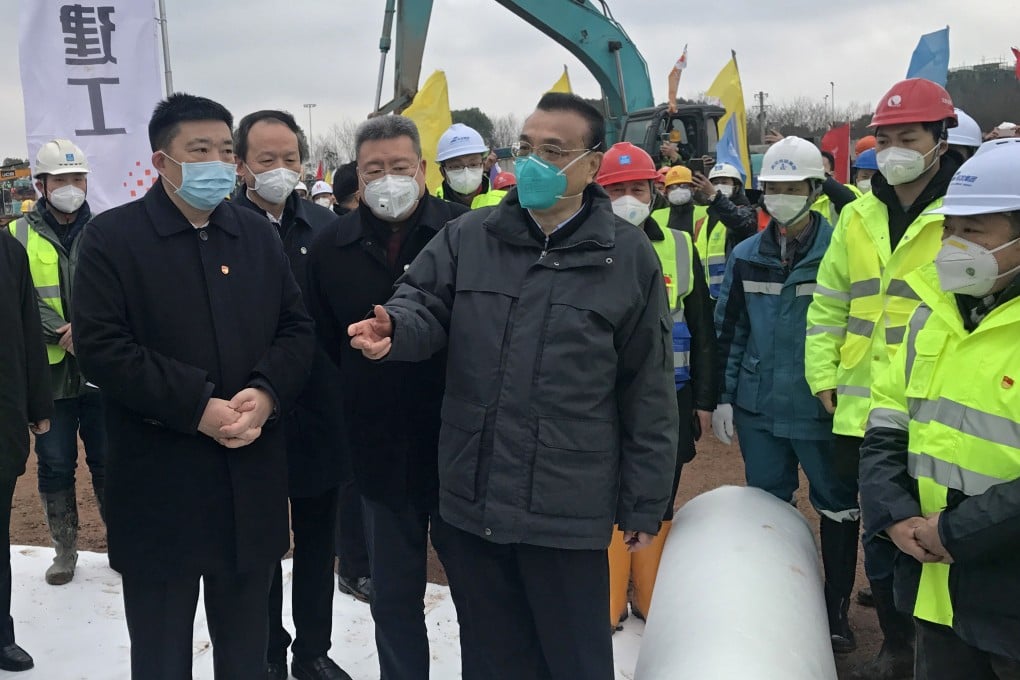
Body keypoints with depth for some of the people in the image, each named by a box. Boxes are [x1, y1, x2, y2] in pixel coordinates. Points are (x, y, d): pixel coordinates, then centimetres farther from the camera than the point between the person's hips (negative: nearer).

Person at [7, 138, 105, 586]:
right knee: (55, 465, 9)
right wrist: (61, 332, -18)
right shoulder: (19, 236, 3)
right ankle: (64, 548, 24)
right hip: (49, 370, 0)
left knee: (108, 462, 8)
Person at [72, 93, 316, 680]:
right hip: (158, 489, -3)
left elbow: (298, 331, 6)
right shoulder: (113, 236, -4)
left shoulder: (260, 234, 10)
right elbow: (102, 347, -13)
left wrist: (266, 394, -13)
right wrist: (199, 407, -19)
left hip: (254, 485, 4)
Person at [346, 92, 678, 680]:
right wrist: (394, 329, -22)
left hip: (568, 507, -3)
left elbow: (648, 392, -1)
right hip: (473, 497, 3)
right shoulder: (467, 237, 4)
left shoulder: (628, 255, -3)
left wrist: (644, 502, 0)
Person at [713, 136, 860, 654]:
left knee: (837, 506, 10)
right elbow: (729, 330, 8)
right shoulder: (745, 256, 4)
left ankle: (837, 607, 26)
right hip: (758, 407, 4)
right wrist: (723, 397, 6)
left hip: (822, 408, -4)